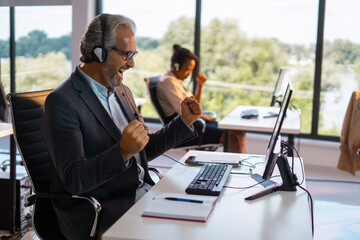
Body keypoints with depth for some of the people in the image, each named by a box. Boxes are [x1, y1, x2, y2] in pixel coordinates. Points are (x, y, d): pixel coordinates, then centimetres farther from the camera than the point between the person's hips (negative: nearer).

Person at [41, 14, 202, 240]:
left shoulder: (122, 91, 12)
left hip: (141, 194, 8)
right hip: (93, 213, -8)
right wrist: (123, 152, -35)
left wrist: (184, 121, 8)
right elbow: (74, 180, -21)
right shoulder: (62, 102, -14)